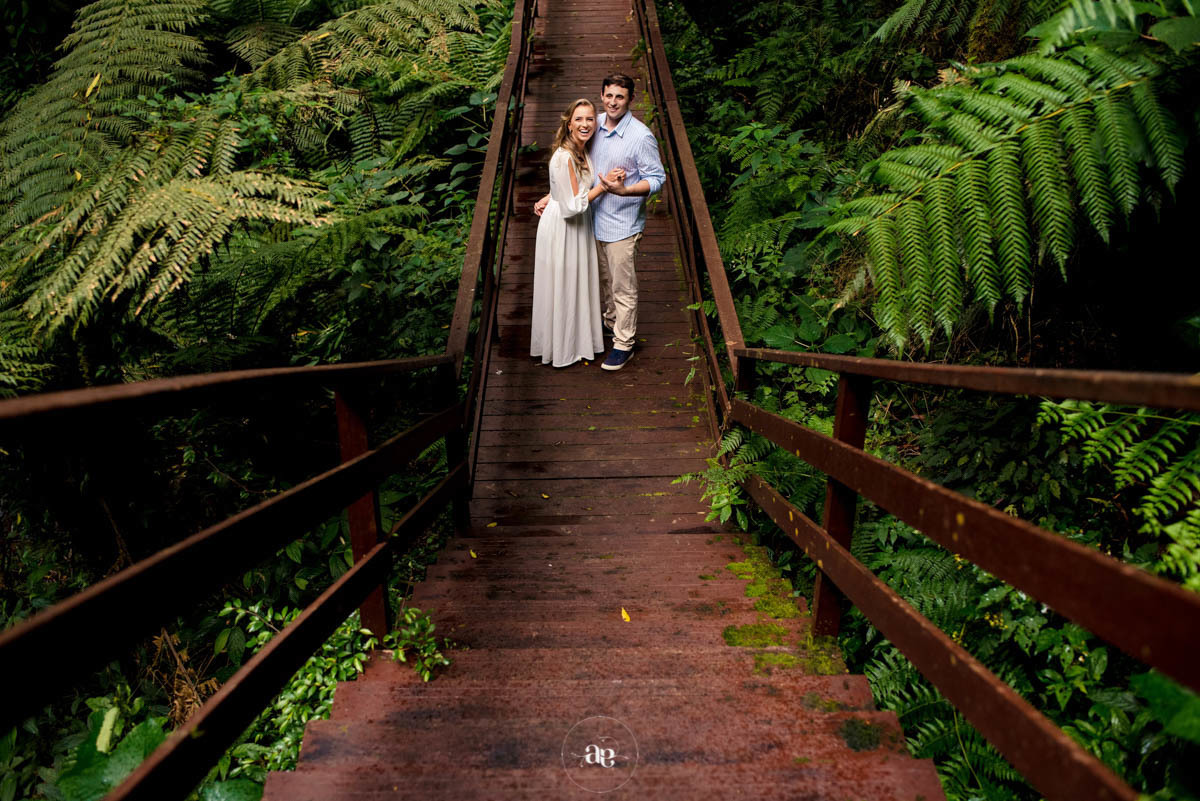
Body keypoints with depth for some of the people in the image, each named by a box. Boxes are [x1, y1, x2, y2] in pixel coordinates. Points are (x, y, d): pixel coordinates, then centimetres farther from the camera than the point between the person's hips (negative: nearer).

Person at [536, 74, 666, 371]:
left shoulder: (641, 137, -17)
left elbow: (657, 178, -14)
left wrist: (623, 190, -31)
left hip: (623, 226, -6)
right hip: (596, 219, 7)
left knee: (623, 287, 3)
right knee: (605, 279, 22)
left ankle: (624, 343, 16)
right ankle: (611, 322, 44)